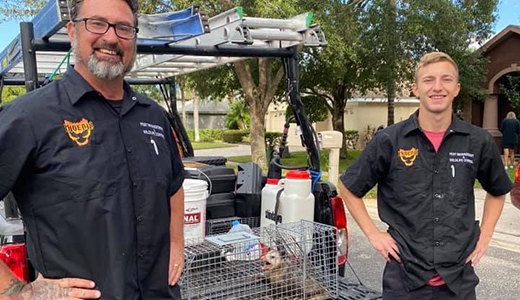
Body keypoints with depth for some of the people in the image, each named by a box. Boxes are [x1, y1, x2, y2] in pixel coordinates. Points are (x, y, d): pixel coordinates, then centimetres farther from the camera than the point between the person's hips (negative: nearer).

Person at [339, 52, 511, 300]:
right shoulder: (389, 140, -8)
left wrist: (484, 236, 8)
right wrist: (373, 234, -3)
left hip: (460, 279, 2)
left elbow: (498, 191, 17)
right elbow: (349, 189, 3)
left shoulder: (479, 141, -2)